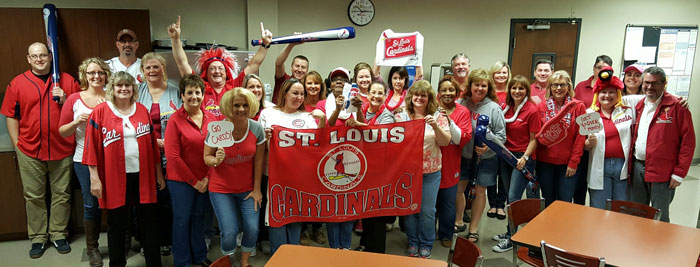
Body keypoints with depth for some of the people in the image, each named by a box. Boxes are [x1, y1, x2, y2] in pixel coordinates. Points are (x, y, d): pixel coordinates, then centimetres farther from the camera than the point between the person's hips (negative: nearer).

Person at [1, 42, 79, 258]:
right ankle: (37, 237, 22)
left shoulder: (67, 80, 3)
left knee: (61, 194, 8)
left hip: (62, 149, 0)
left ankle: (58, 234, 22)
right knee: (34, 196, 9)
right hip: (29, 151, 0)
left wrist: (65, 101, -12)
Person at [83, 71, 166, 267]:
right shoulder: (100, 111, -3)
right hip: (114, 178, -2)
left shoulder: (142, 110, 6)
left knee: (149, 222, 10)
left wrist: (159, 173, 11)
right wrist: (94, 177, -8)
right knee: (116, 224, 11)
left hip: (143, 176, 3)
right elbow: (92, 146, -4)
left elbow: (152, 143, 9)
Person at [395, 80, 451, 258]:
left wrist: (436, 127, -23)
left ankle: (426, 245, 23)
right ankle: (413, 242, 28)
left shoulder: (438, 117, 0)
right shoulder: (402, 116, 2)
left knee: (427, 210, 5)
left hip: (430, 172, -1)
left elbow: (446, 142, -7)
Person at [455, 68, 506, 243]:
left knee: (480, 191, 9)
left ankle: (473, 229, 24)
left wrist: (488, 146, -22)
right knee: (458, 188, 9)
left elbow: (501, 135, -7)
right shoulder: (461, 103, -2)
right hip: (463, 155, 2)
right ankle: (458, 221, 31)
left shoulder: (494, 108, -8)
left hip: (486, 157, -2)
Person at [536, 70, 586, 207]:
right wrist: (543, 137, -12)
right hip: (545, 162, 1)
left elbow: (580, 136, -2)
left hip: (568, 163, -1)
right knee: (548, 202, 10)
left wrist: (573, 162, -5)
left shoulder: (578, 106, -1)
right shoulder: (541, 106, 3)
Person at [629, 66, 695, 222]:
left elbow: (688, 141, -9)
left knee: (659, 219, 3)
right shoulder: (638, 106, 12)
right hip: (637, 167, 6)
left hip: (663, 172, -5)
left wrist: (679, 173, -11)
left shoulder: (677, 107, -6)